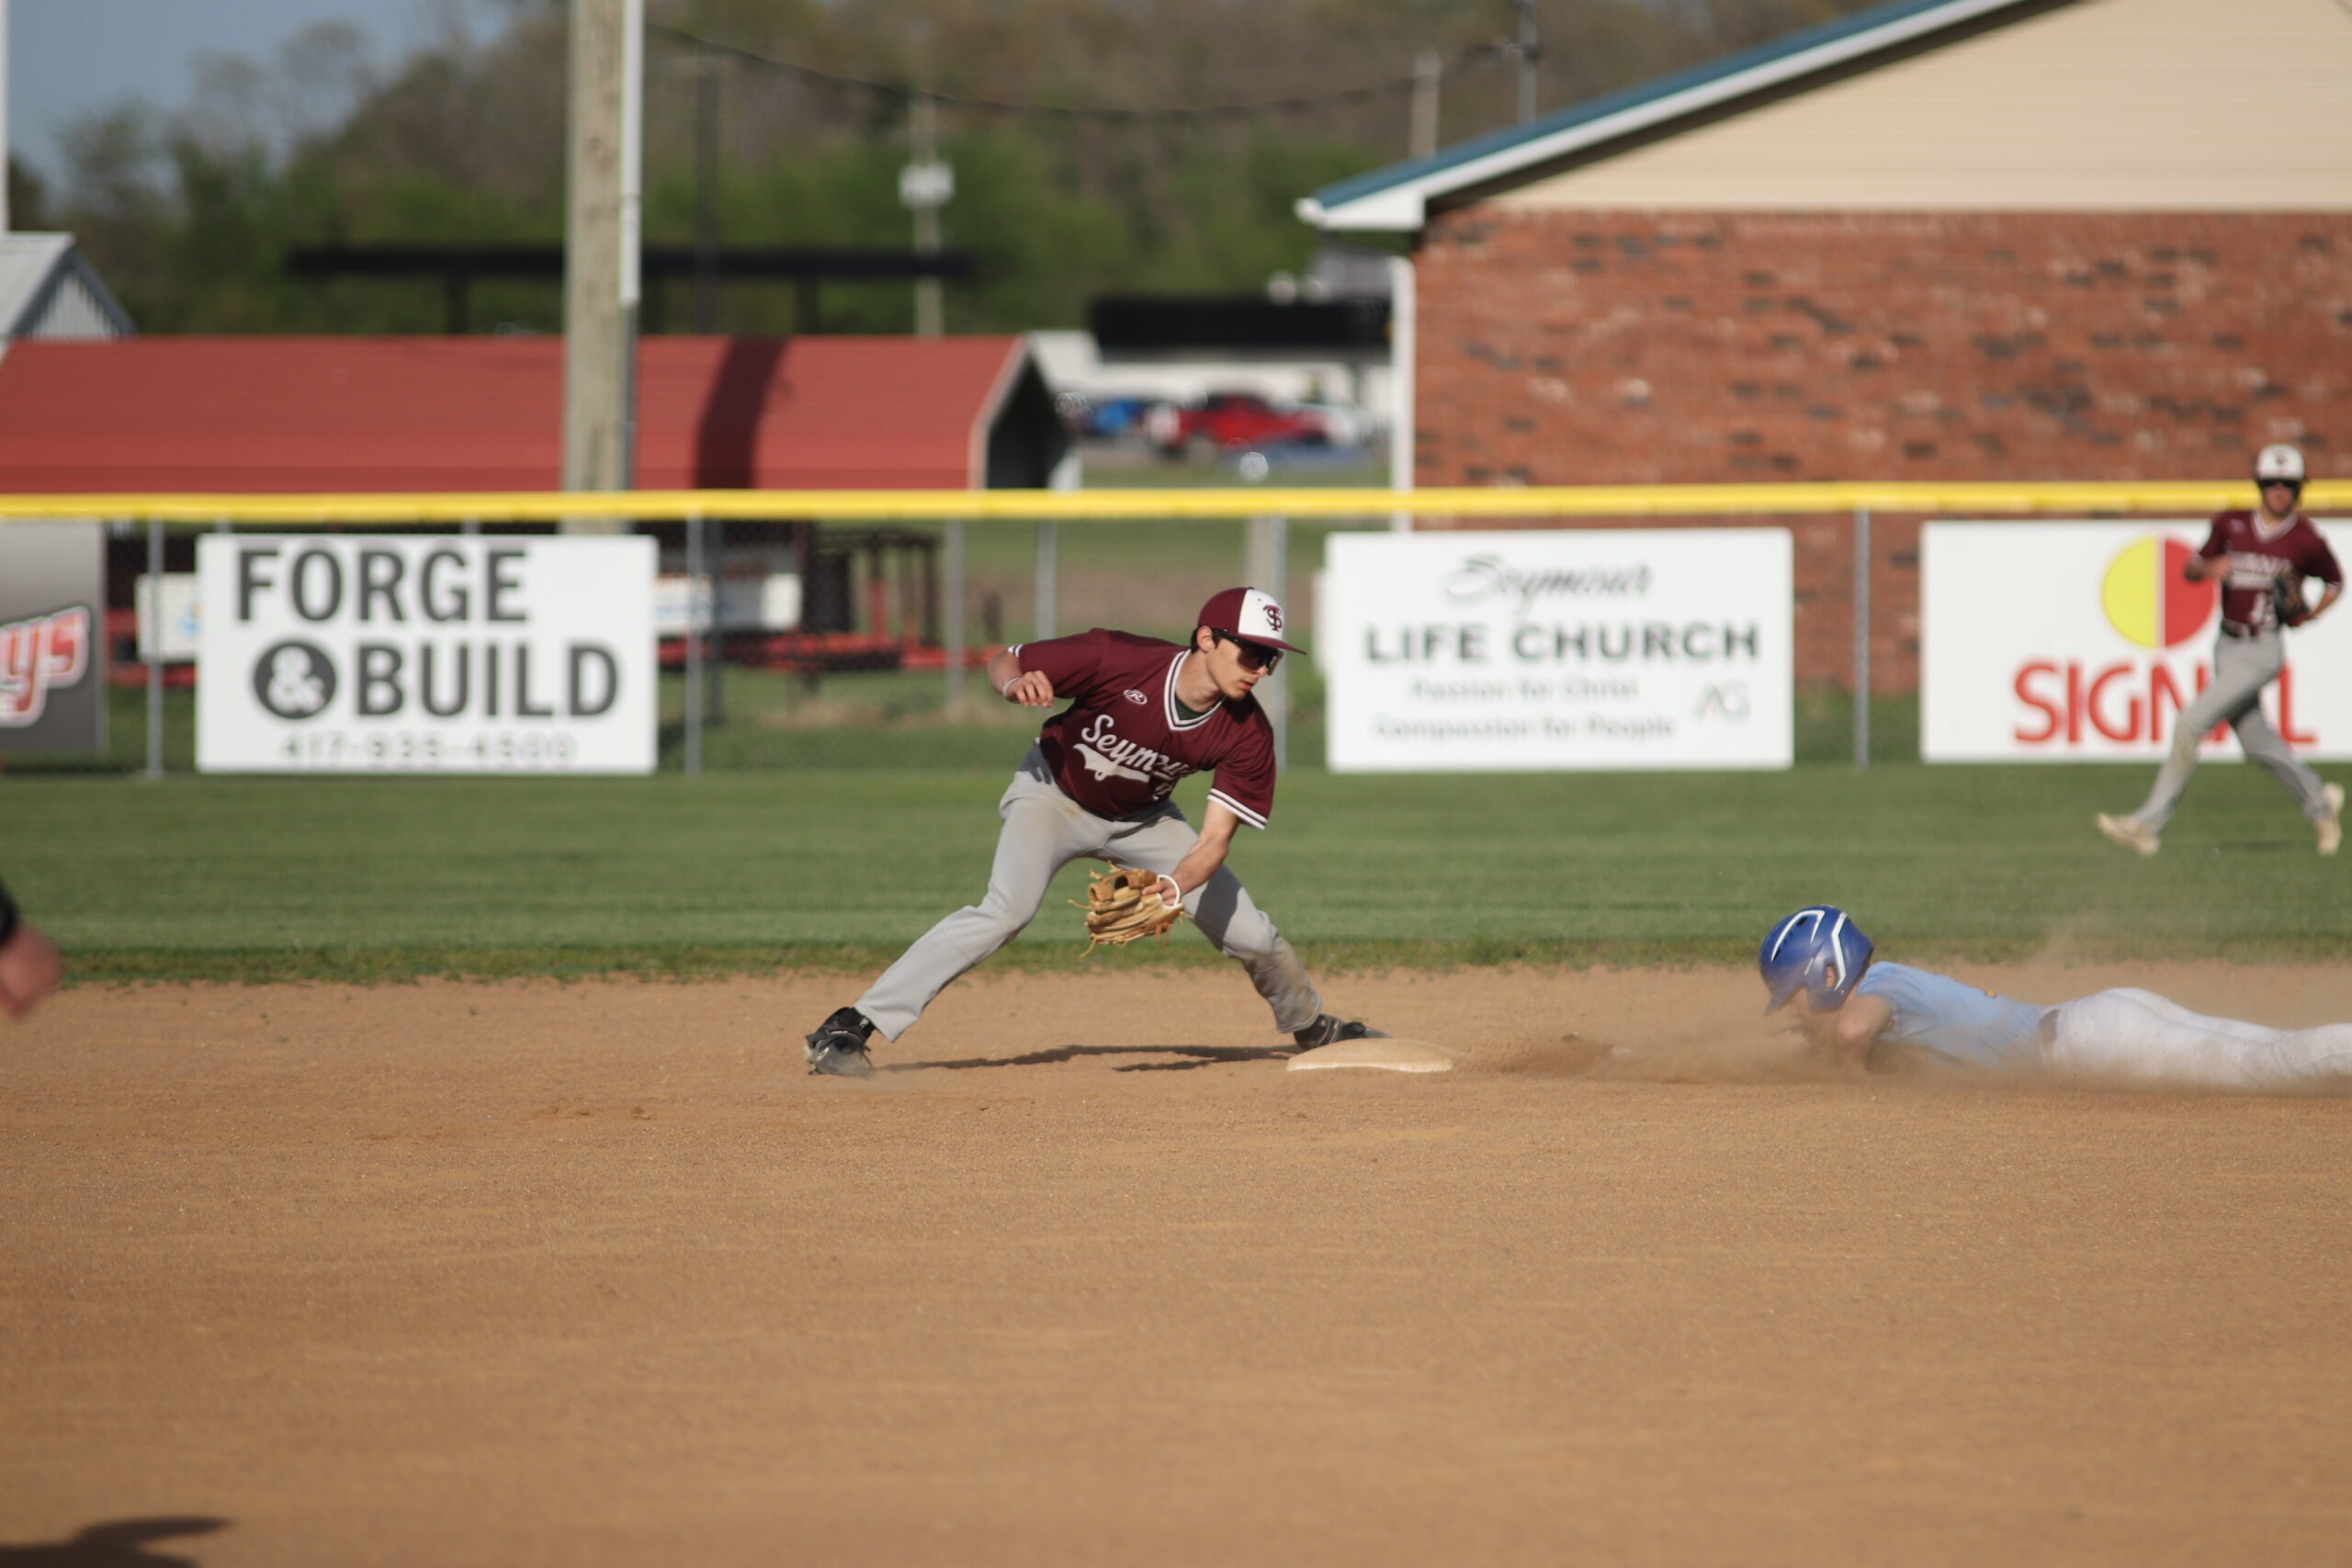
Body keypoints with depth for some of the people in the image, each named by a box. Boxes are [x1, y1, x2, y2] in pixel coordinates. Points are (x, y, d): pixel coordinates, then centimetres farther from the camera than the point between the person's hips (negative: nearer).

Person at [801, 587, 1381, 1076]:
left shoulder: (1246, 735, -23)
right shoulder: (1117, 660, -32)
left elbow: (1214, 840, -23)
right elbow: (1002, 662, -20)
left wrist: (1173, 890, -42)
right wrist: (1016, 684, -43)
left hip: (1140, 818, 4)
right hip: (1053, 792, -4)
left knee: (1250, 934, 2)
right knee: (1006, 911, -29)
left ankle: (1312, 1025, 36)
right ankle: (845, 1030, -31)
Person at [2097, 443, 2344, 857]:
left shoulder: (2307, 541, -5)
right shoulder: (2231, 525, 5)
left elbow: (2336, 582, 11)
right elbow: (2190, 569, 11)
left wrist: (2310, 615, -7)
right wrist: (2208, 568, -12)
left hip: (2263, 649, -6)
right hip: (2227, 647, 6)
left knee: (2191, 722, -16)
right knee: (2255, 741, 12)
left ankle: (2148, 824, -14)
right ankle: (2320, 802, 36)